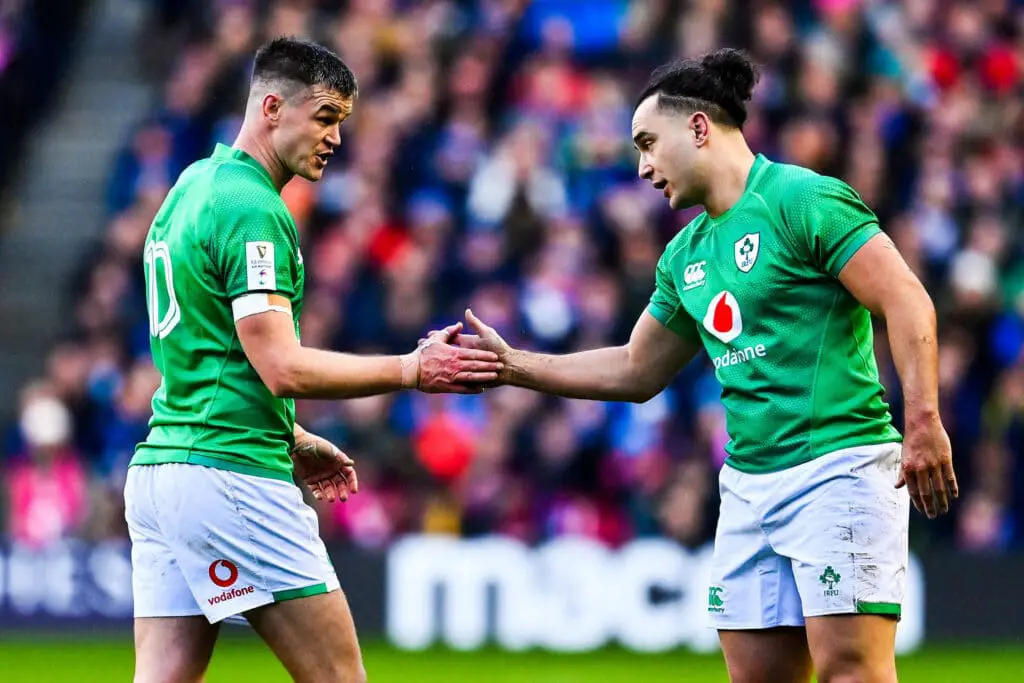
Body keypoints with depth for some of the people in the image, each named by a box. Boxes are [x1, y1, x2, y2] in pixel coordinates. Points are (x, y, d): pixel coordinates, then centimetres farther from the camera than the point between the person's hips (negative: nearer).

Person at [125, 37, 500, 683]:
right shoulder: (251, 211, -14)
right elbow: (284, 368, -19)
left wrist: (291, 440, 25)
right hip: (231, 477, -9)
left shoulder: (190, 189, 17)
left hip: (157, 473, 9)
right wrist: (413, 370, -11)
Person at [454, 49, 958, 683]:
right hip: (749, 483, 8)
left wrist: (924, 423, -22)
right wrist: (512, 364, 23)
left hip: (839, 468, -8)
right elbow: (636, 372, 28)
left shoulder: (803, 199, -8)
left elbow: (907, 303, -14)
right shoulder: (686, 254, 17)